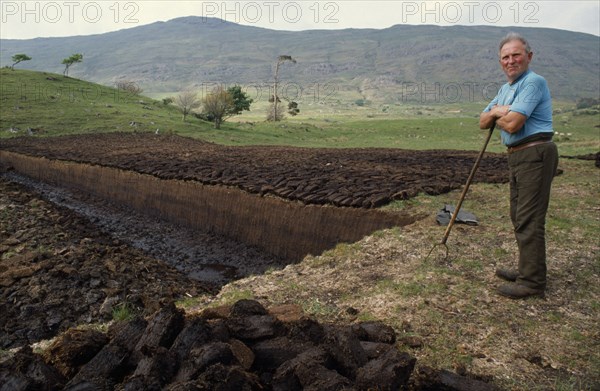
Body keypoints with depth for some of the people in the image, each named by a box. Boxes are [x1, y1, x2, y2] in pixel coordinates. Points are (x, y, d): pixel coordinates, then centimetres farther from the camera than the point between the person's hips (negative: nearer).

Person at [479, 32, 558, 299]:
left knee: (529, 219, -9)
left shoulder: (534, 82, -13)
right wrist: (496, 111, -4)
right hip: (517, 156, 10)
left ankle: (532, 282, -2)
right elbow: (483, 122, 17)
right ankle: (527, 270, 28)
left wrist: (497, 114, 0)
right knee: (519, 216, 16)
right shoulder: (505, 89, 18)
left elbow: (512, 124, -23)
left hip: (535, 155, -10)